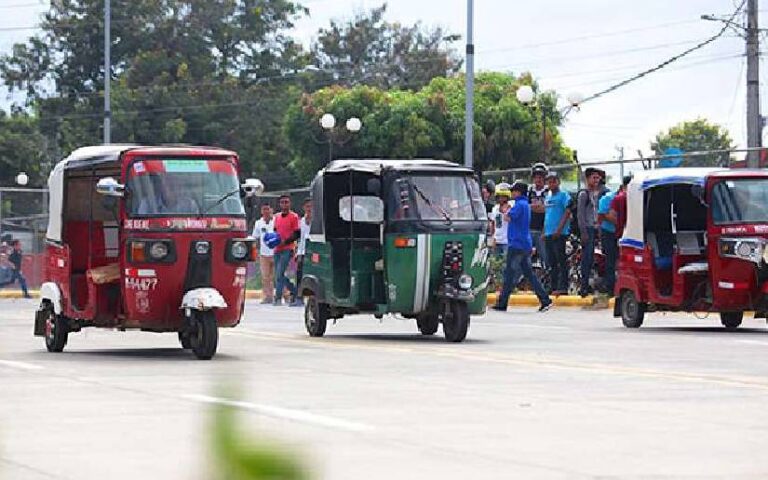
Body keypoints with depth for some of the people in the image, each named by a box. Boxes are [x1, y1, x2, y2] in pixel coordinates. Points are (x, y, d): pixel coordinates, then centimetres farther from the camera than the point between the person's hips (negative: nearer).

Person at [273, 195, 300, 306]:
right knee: (279, 275, 9)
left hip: (287, 249, -7)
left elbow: (297, 234, -7)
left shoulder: (294, 217, -4)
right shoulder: (277, 217, 14)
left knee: (279, 274, -14)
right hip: (277, 249, 7)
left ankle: (278, 298, -12)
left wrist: (285, 241, -17)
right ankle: (295, 291, 24)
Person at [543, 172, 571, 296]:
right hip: (548, 234, 8)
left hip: (559, 233, -8)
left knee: (561, 260, -9)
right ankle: (554, 287, 13)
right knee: (552, 262, 9)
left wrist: (559, 229, -19)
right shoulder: (548, 197, 18)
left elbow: (567, 212, -12)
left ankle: (563, 286, -11)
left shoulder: (563, 195, -4)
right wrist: (544, 231, 17)